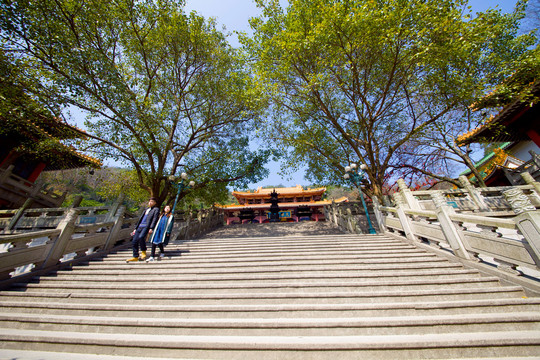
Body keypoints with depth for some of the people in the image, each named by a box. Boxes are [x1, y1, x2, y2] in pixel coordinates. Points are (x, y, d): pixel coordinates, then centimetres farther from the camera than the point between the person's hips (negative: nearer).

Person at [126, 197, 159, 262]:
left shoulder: (156, 209, 2)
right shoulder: (146, 209, 25)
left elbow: (155, 219, -10)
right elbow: (140, 219, 27)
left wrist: (151, 228, -22)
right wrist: (135, 228, 22)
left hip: (147, 226, -8)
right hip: (140, 227, 8)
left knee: (141, 237, -29)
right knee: (134, 241, 4)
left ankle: (144, 252, -9)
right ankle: (135, 257, 17)